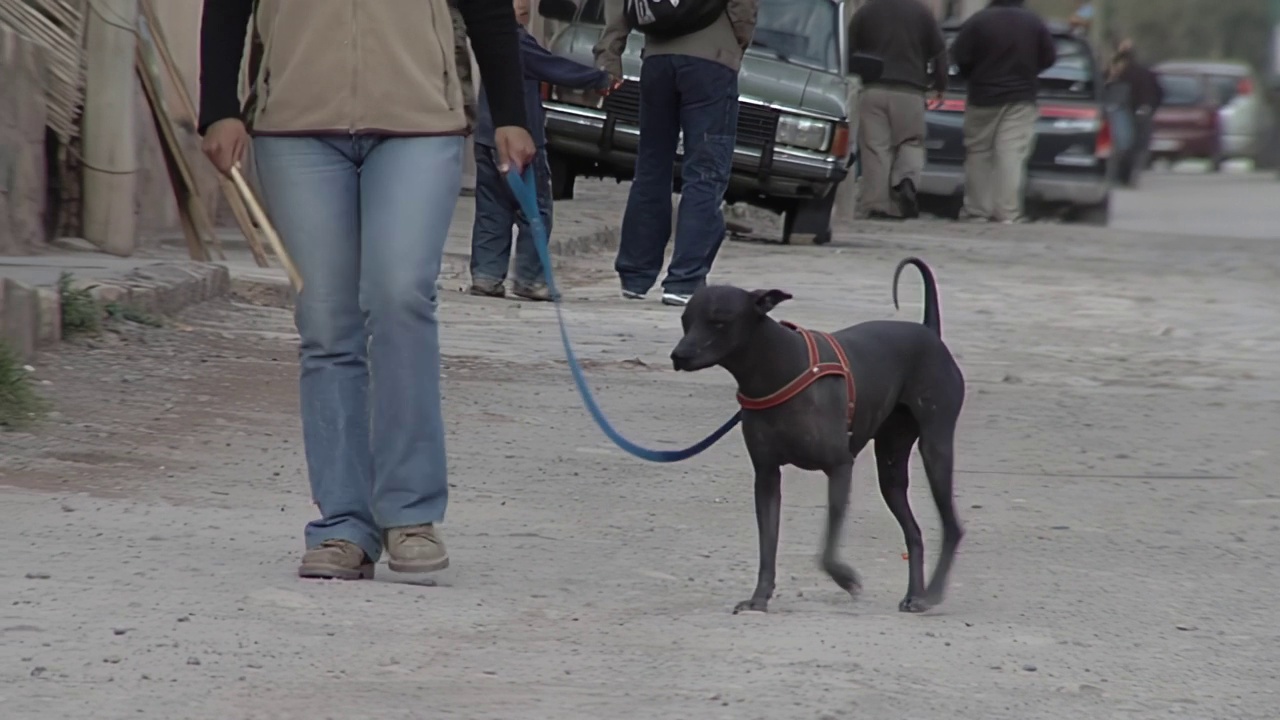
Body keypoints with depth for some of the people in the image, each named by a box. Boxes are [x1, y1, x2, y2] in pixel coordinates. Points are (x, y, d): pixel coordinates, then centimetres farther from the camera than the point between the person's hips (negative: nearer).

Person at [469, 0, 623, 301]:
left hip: (487, 139, 9)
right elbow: (556, 69, -11)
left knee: (492, 211, 9)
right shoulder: (517, 41, -15)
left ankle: (486, 274, 6)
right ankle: (528, 278, -1)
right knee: (535, 211, 0)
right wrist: (600, 79, 0)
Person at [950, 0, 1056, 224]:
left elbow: (960, 56, -10)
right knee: (1012, 157, -3)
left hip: (984, 98, -2)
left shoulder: (978, 21, -11)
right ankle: (1009, 213, -11)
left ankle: (976, 211, 11)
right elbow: (1049, 58, 5)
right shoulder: (1035, 22, -1)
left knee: (978, 155, 9)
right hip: (1022, 100, 2)